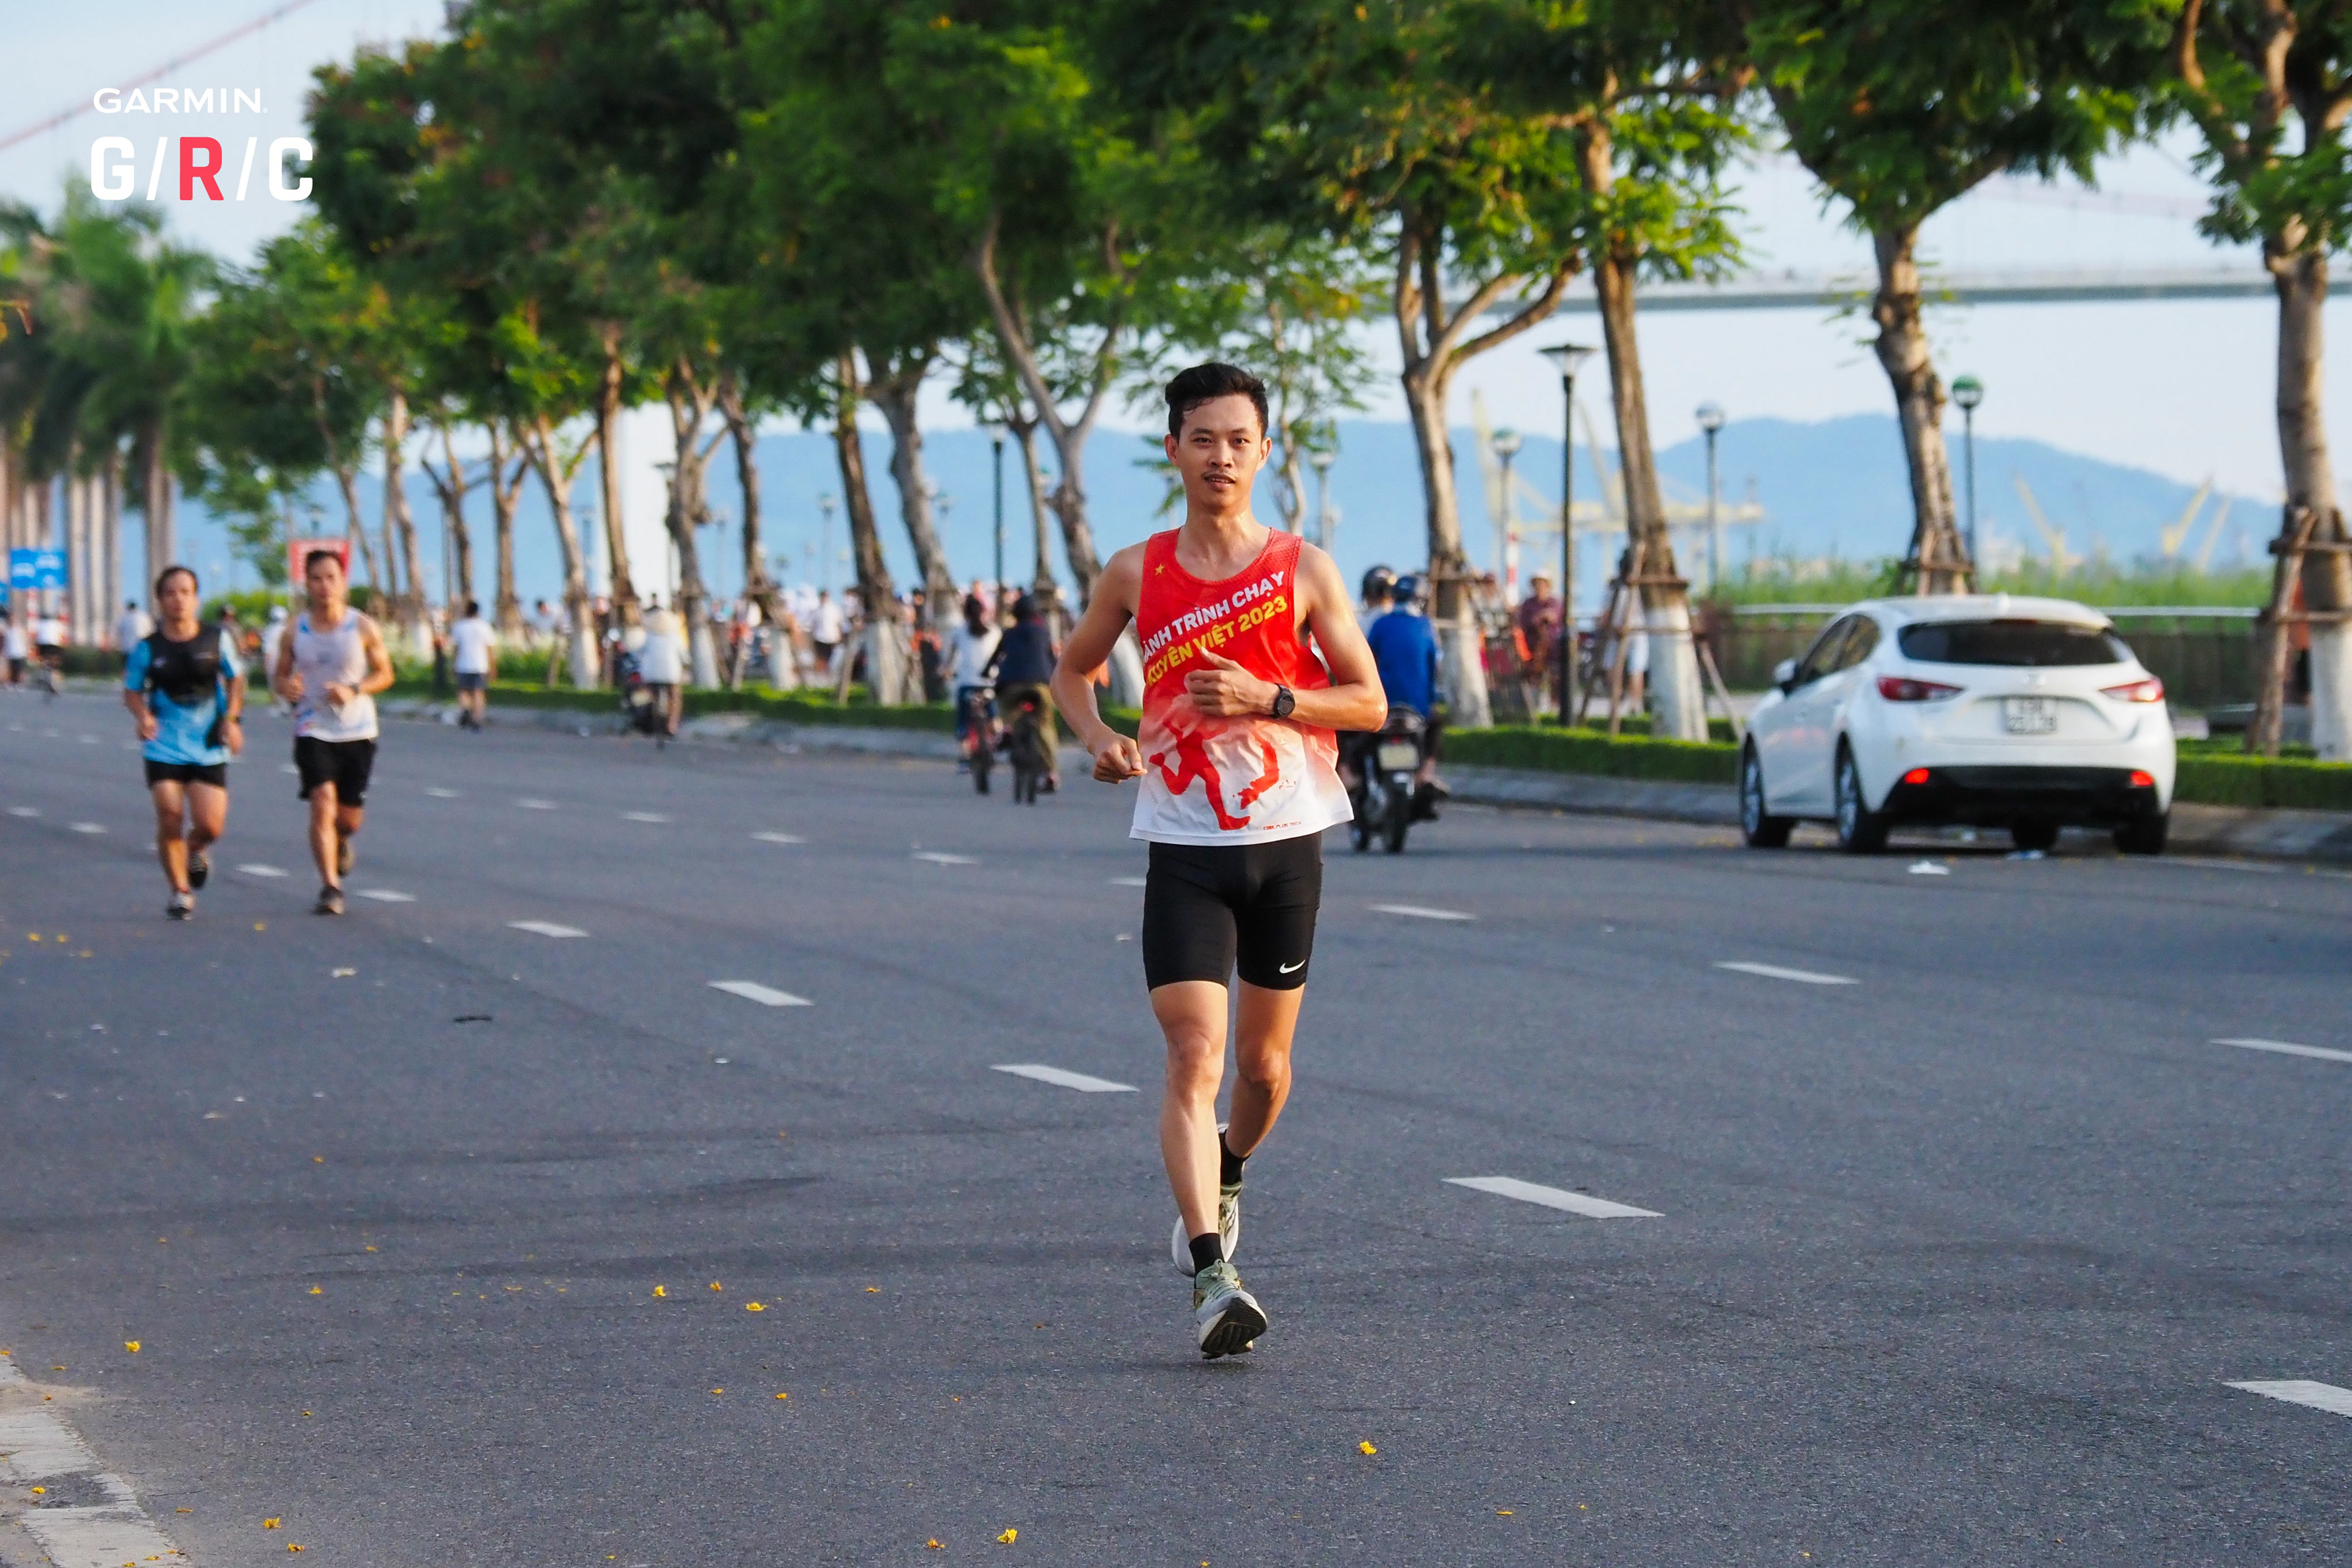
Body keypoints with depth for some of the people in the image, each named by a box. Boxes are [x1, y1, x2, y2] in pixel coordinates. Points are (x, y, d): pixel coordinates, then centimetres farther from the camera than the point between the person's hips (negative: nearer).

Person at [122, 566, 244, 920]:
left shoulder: (218, 639, 0)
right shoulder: (147, 648, -3)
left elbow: (235, 678, 13)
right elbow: (132, 691, 7)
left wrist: (232, 719, -1)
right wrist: (143, 716, -13)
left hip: (209, 747, 1)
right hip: (164, 747, -1)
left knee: (210, 825, -7)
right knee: (170, 818, -9)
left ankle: (195, 851, 31)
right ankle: (180, 891, 11)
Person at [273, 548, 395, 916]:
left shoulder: (363, 628, -4)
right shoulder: (296, 630, -1)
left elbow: (384, 673, 3)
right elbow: (280, 673, 9)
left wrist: (354, 690, -16)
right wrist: (285, 685, -16)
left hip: (358, 733, 1)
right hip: (313, 731, 0)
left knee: (350, 817, 7)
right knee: (322, 802, -18)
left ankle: (341, 842, 45)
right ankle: (330, 887, -15)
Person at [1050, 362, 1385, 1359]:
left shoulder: (1303, 570, -1)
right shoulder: (1137, 574, 2)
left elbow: (1370, 703, -1)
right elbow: (1072, 668, 18)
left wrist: (1266, 698, -16)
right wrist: (1096, 737, -3)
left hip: (1287, 841, 1)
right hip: (1185, 850, -1)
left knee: (1262, 1060, 13)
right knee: (1193, 1055, -15)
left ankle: (1226, 1175, 46)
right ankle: (1210, 1280, -21)